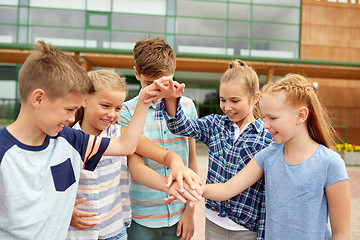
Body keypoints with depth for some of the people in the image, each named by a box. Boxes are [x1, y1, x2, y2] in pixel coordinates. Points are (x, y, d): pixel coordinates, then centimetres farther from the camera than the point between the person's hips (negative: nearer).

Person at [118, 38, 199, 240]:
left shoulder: (187, 106, 1)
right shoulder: (127, 111, -9)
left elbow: (192, 161, 6)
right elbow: (137, 170, -15)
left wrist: (190, 210, 4)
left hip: (178, 215, 3)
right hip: (140, 218, -2)